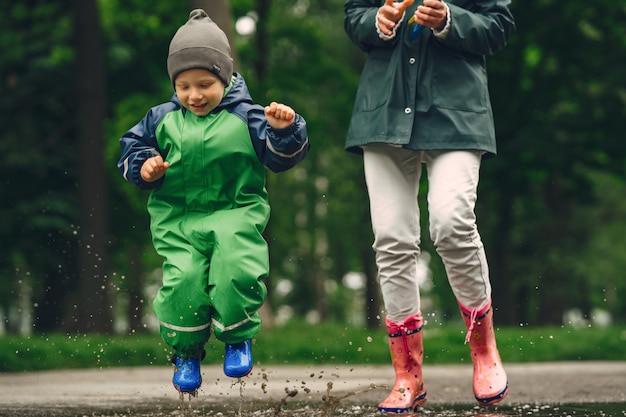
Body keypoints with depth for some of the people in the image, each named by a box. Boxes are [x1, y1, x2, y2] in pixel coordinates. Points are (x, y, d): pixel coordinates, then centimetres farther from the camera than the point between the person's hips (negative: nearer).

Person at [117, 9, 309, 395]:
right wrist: (143, 165, -2)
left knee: (237, 272, -25)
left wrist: (284, 130, -20)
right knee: (183, 278, -19)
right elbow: (132, 146, 19)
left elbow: (281, 155, 0)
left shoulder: (245, 118, 2)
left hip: (236, 212, -2)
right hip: (177, 218, 2)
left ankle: (238, 338, 4)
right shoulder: (162, 120, 8)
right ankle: (186, 351, 6)